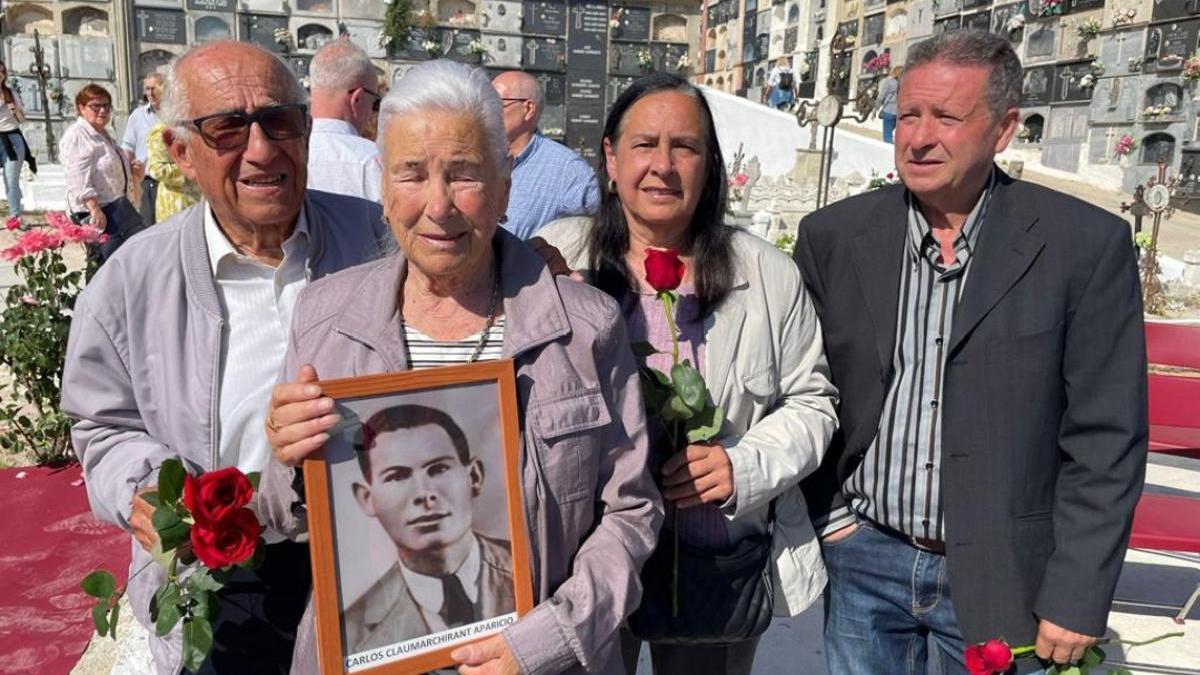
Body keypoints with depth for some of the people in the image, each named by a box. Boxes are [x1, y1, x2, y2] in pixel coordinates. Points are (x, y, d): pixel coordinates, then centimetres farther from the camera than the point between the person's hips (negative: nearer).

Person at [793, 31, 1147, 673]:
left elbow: (1104, 440, -7)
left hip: (999, 574, -1)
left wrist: (1075, 600, -8)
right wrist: (825, 514, -1)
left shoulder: (1087, 244, -9)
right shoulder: (831, 236, -3)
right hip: (860, 558, 2)